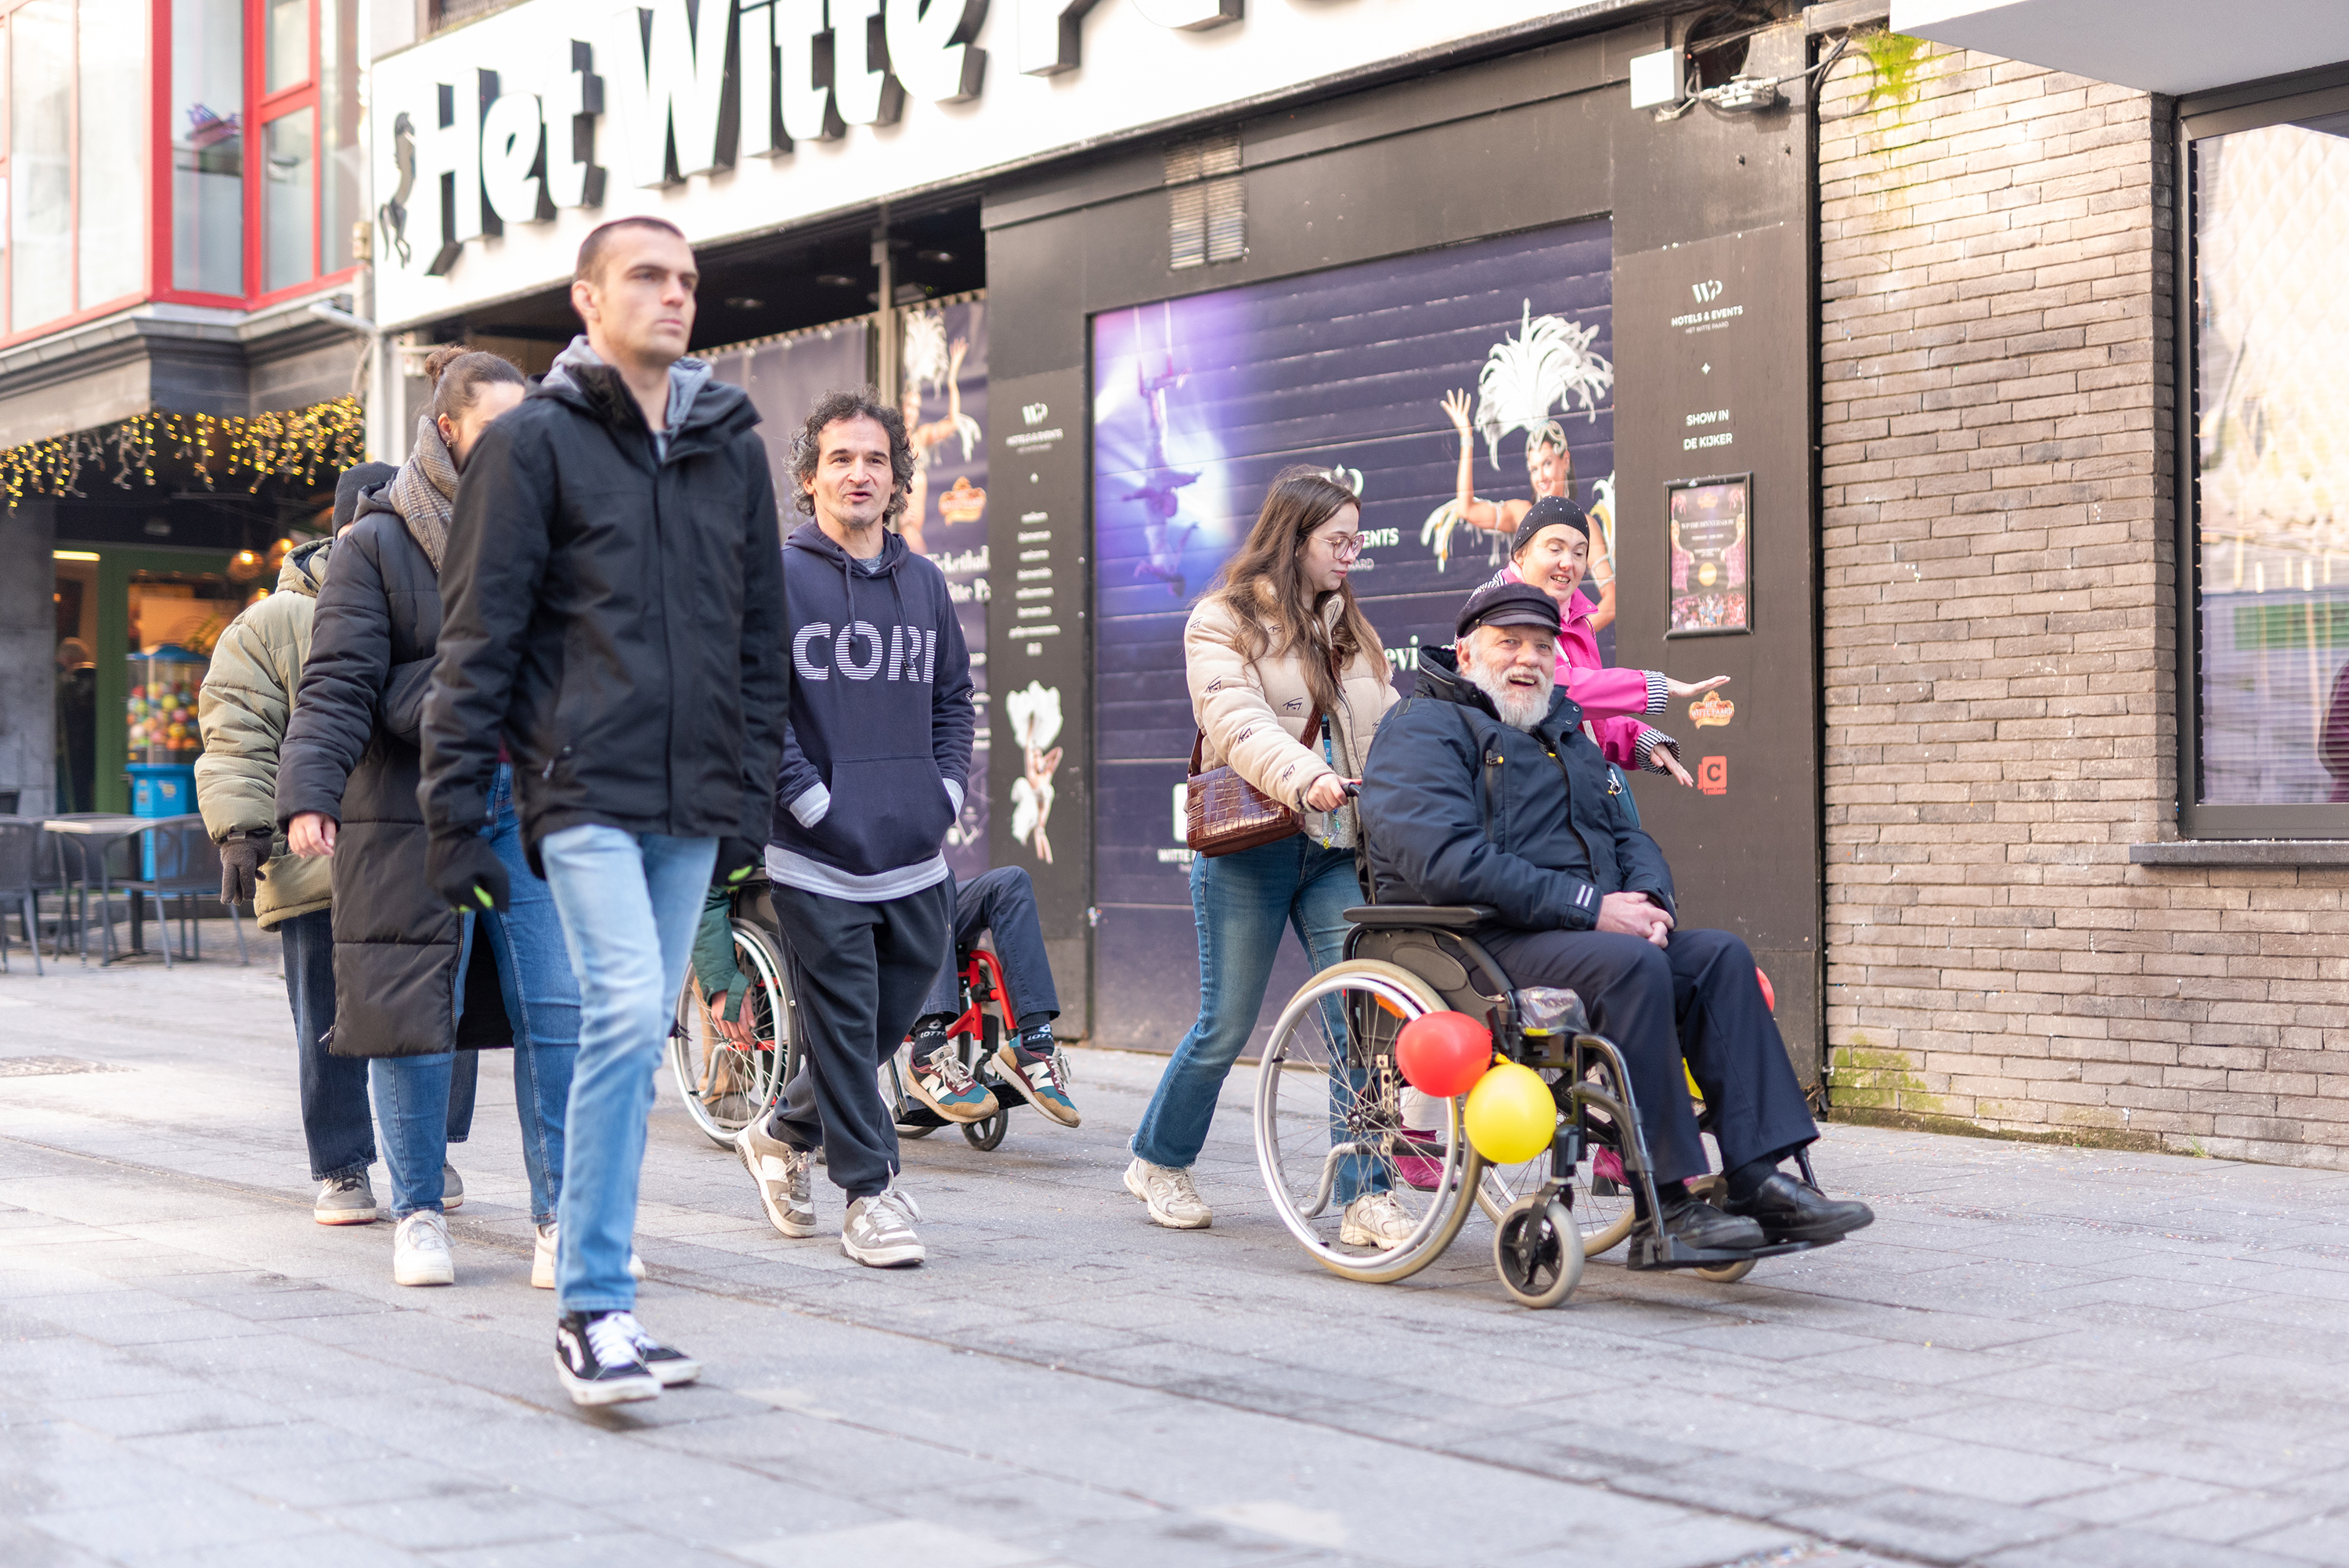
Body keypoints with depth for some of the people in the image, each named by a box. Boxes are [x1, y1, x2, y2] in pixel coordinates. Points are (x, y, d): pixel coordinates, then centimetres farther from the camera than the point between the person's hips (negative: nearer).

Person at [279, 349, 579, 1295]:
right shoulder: (379, 542, -1)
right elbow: (337, 683, -8)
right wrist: (310, 794, -20)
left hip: (528, 808, 3)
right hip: (410, 811, -3)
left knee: (559, 1012, -3)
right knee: (415, 1009, 2)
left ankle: (563, 1215, 5)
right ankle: (419, 1211, 17)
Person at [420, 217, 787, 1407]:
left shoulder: (733, 446, 15)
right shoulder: (536, 440, -1)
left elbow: (760, 639, 19)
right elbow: (479, 639, -4)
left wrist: (751, 797, 15)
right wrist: (455, 813, -7)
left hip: (692, 804, 5)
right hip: (585, 789, -5)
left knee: (636, 1038, 8)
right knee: (626, 1015, -18)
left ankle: (594, 1298, 17)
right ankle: (593, 1306, -11)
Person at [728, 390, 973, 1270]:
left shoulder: (925, 583, 13)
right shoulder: (777, 577, -4)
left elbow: (954, 699, 21)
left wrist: (948, 793, 8)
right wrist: (811, 801, -13)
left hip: (917, 859, 6)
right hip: (819, 862, -5)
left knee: (893, 1020, 12)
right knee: (843, 1027, -1)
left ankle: (784, 1134, 34)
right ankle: (871, 1193, 11)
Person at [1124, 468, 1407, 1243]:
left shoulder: (1350, 629, 19)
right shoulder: (1223, 622, -2)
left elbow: (1387, 724, 17)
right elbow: (1238, 724, -18)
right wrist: (1303, 779, -35)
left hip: (1338, 847, 5)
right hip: (1250, 846, -5)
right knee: (1226, 1025, 3)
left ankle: (1364, 1197, -4)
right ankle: (1158, 1162, 26)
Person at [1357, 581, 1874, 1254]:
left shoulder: (1564, 733, 27)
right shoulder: (1424, 728, -2)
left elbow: (1630, 836, 24)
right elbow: (1447, 860, -18)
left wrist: (1646, 899, -3)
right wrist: (1590, 908, -19)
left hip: (1591, 933, 8)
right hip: (1480, 944, -8)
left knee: (1720, 957, -13)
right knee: (1632, 966, -32)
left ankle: (1759, 1177, -21)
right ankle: (1668, 1199, -29)